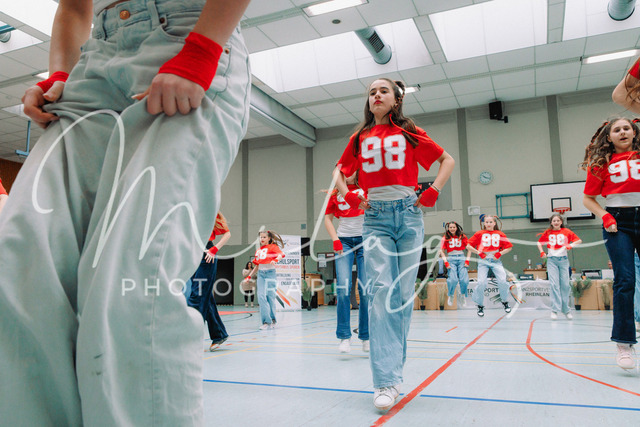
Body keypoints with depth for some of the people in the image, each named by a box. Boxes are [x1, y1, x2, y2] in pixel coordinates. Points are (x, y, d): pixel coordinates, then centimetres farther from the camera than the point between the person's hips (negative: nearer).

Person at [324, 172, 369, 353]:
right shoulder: (335, 194, 12)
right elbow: (328, 219, 12)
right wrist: (335, 240, -1)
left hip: (364, 239, -1)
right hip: (343, 241, 1)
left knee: (366, 289, -4)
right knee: (343, 288, -11)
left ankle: (366, 336, 10)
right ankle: (344, 336, -2)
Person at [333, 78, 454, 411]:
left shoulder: (410, 133, 10)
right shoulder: (360, 138, 14)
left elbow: (448, 160, 15)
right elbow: (339, 171, 25)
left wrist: (433, 191, 1)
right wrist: (348, 196, 7)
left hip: (407, 215, 0)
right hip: (375, 217, 0)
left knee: (403, 293, 2)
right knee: (381, 291, -12)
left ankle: (395, 368, 16)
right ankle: (385, 382, -13)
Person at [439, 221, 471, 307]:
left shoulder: (462, 237, 9)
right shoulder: (445, 238, 7)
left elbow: (469, 249, 10)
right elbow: (442, 251, 7)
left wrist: (467, 260, 0)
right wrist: (446, 262, -4)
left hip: (461, 258, 1)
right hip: (451, 259, -1)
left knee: (464, 280, -16)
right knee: (453, 279, -20)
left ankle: (463, 295, 13)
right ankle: (450, 296, 6)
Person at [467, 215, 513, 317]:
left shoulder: (500, 234, 8)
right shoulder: (479, 234, 5)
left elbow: (509, 247, 11)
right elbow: (468, 246, 5)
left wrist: (500, 253, -4)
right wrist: (479, 253, -5)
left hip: (496, 260, 1)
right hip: (483, 260, -1)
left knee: (502, 281, -12)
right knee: (481, 283, -12)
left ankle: (505, 302, 15)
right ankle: (480, 306, 8)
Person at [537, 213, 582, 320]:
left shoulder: (566, 232, 5)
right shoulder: (547, 232, 7)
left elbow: (579, 240, 7)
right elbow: (539, 243, 19)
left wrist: (571, 245, -10)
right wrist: (542, 252, 4)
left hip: (563, 260, 0)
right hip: (551, 260, 0)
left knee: (565, 284, 0)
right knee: (554, 284, -9)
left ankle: (566, 310, 12)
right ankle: (555, 310, -10)